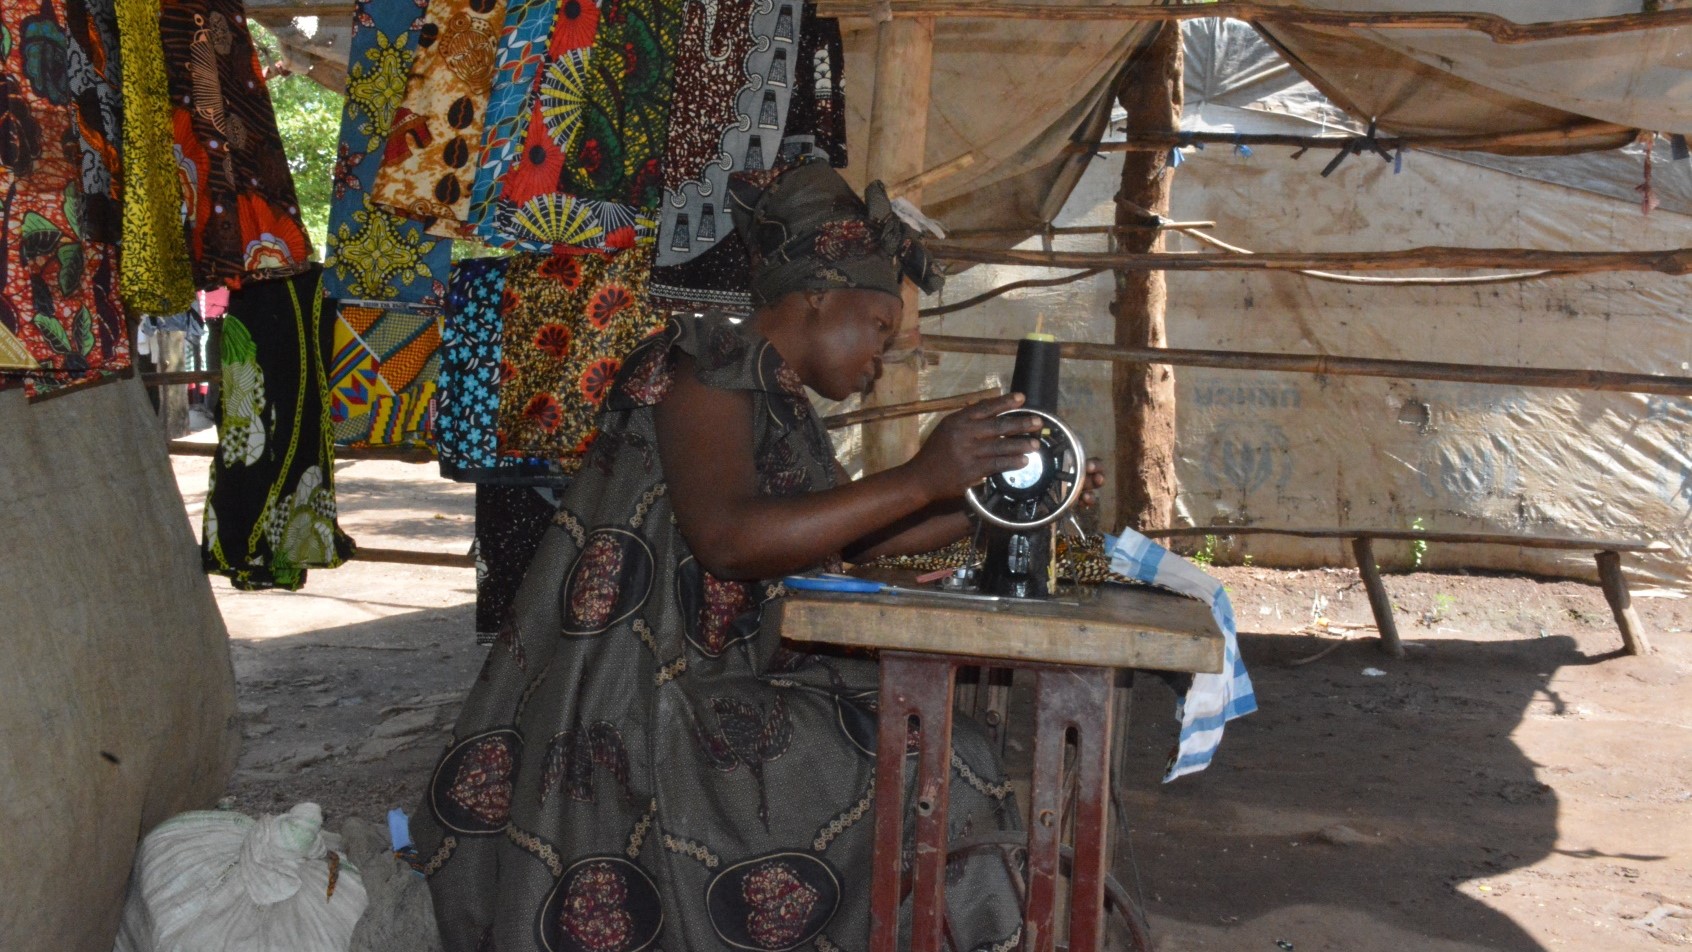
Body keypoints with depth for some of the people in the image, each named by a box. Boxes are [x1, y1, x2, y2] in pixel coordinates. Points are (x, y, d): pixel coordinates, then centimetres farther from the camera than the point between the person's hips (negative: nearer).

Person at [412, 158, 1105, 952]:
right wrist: (921, 480, -29)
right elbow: (729, 538, -27)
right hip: (629, 703, -9)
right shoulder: (708, 369, -12)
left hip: (714, 687, 9)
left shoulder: (783, 404, 16)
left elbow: (850, 538, 26)